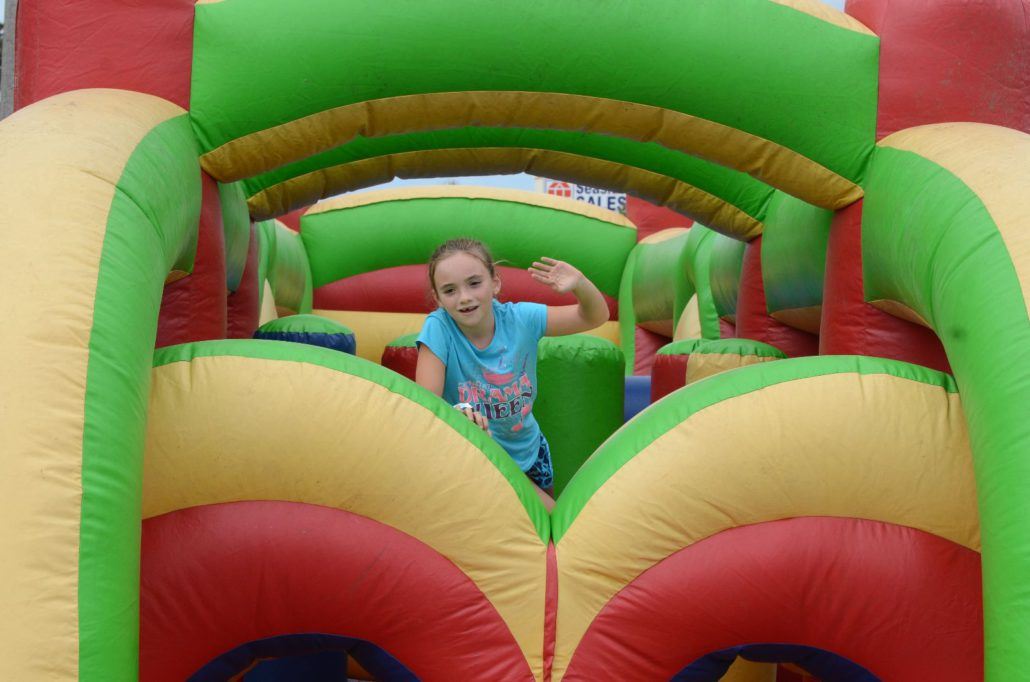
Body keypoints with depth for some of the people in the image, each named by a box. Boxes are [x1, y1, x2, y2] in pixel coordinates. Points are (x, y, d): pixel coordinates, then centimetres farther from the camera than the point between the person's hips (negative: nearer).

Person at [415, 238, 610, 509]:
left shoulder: (520, 318, -17)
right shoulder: (438, 328, -25)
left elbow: (595, 318, -8)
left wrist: (580, 284, -30)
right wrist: (455, 413, -52)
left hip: (529, 449, 4)